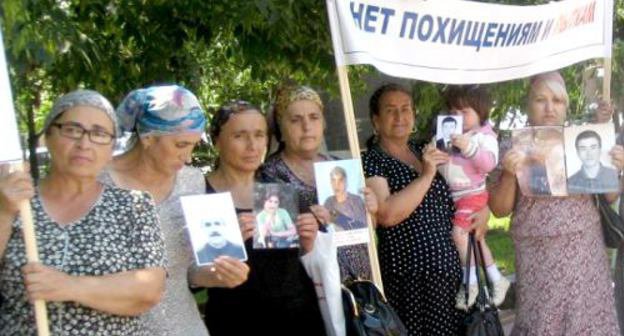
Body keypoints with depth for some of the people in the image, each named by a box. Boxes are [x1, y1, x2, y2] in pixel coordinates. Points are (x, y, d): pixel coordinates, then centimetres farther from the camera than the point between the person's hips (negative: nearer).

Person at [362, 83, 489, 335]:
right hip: (407, 279, -5)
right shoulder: (371, 162, -3)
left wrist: (484, 208, 8)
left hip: (450, 270, 6)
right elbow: (387, 214, -19)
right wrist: (426, 175, -14)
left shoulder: (427, 152, 14)